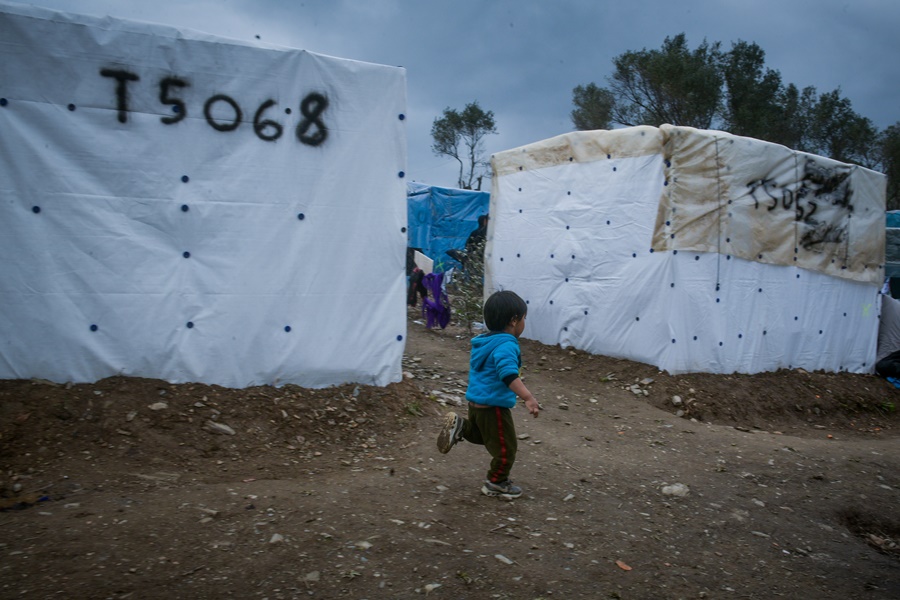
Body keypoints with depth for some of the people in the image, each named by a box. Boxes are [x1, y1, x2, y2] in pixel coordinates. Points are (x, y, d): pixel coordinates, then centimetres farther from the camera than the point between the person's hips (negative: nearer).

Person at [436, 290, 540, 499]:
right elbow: (509, 375, -38)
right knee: (505, 447, 8)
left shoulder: (483, 341, 8)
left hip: (476, 402, 9)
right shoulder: (506, 346, -22)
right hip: (494, 406, -9)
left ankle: (459, 426, 12)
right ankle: (496, 483, 23)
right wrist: (529, 398, -44)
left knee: (482, 435, 32)